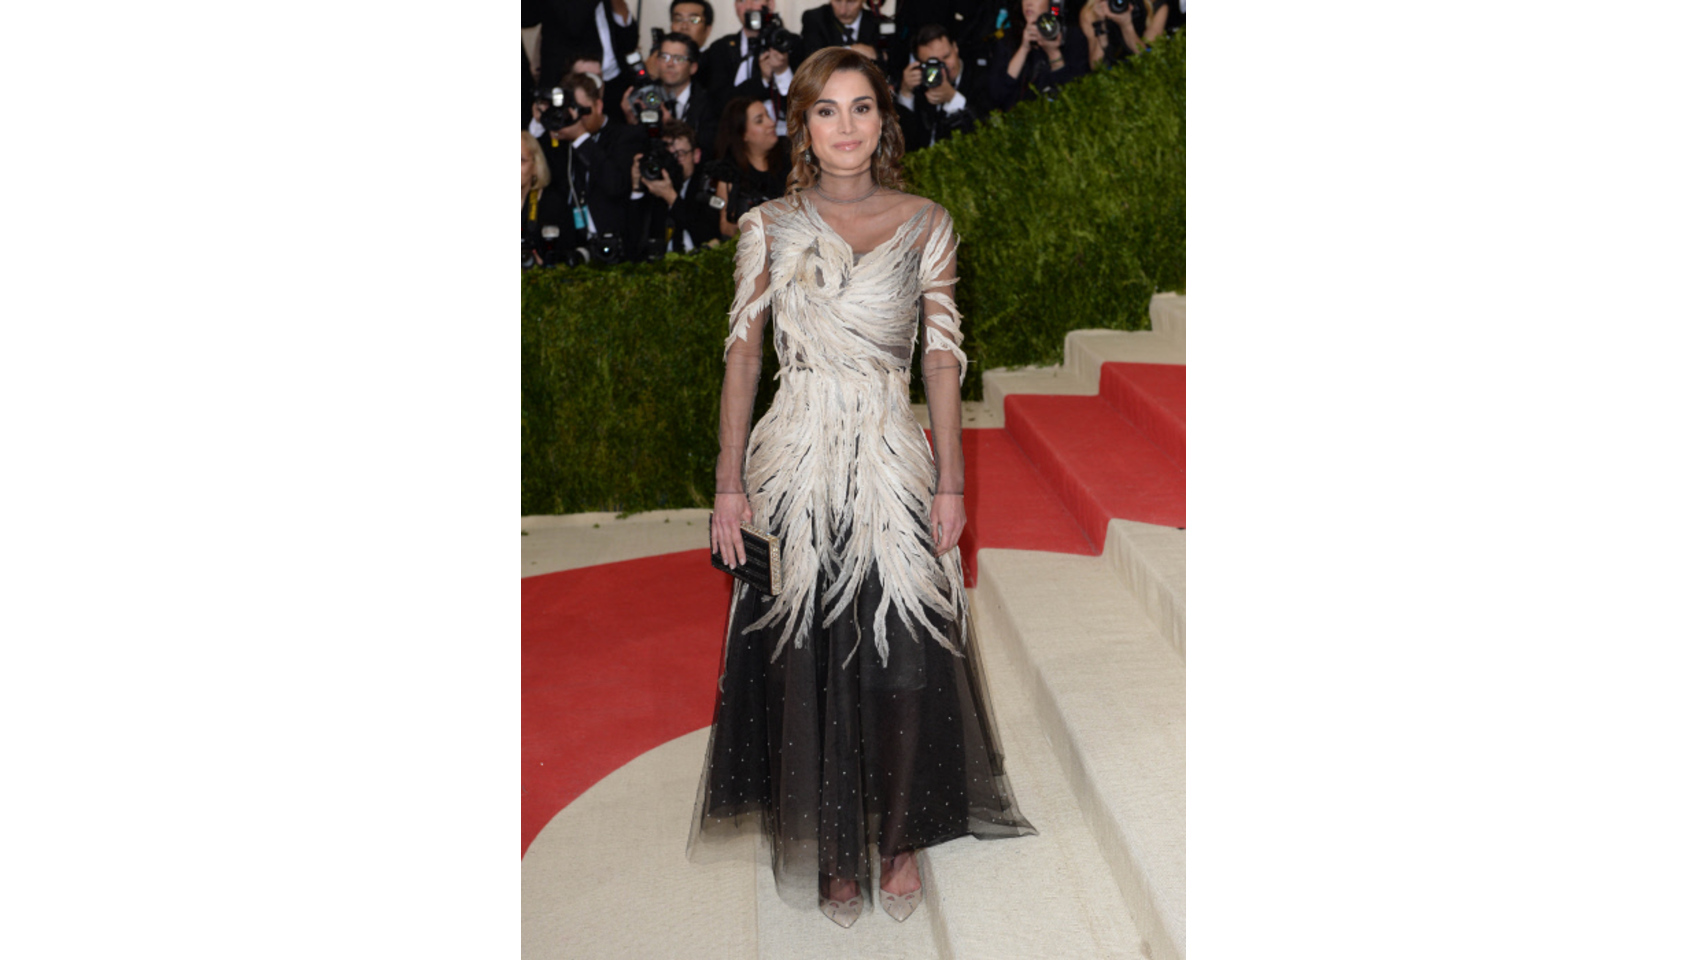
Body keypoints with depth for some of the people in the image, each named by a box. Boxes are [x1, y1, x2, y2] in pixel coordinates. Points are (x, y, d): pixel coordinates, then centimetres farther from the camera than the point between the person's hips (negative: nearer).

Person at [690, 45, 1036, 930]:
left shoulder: (925, 226, 5)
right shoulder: (768, 227, 5)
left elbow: (943, 358, 3)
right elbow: (742, 354, 4)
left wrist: (950, 482, -2)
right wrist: (730, 483, -1)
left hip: (892, 466, 0)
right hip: (795, 468, 0)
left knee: (905, 663, 1)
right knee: (805, 664, 5)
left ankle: (901, 840, 24)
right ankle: (831, 852, 24)